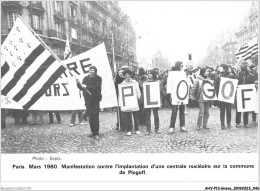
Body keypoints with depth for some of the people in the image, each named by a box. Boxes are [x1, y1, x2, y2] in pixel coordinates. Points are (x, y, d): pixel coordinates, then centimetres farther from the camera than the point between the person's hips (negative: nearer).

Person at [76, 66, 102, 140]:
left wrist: (87, 87, -20)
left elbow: (97, 87, -17)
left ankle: (96, 133, -4)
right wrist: (78, 84, -9)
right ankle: (93, 132, 17)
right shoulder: (86, 78, 9)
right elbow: (82, 88, 9)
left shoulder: (98, 78, -2)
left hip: (96, 100, -4)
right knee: (90, 117, 6)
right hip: (88, 100, 4)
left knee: (95, 116, -8)